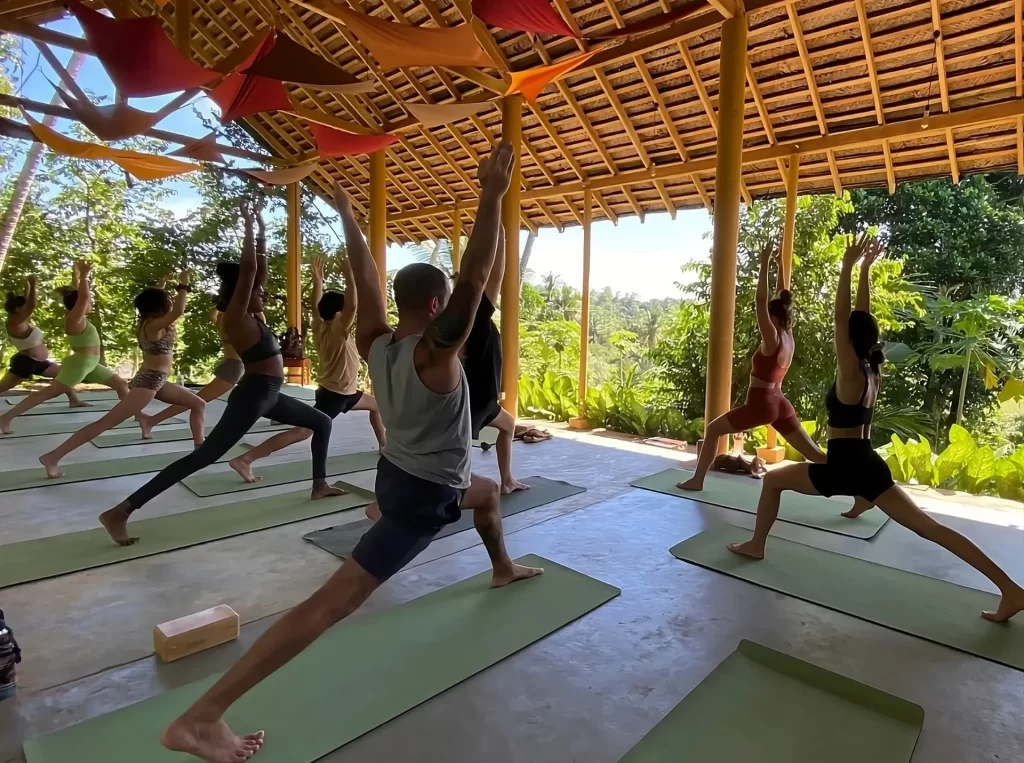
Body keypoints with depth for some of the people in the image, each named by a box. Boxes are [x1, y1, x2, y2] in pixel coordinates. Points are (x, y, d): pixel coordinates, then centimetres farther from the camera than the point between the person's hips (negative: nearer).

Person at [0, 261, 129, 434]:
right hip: (79, 363, -10)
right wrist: (83, 275, -22)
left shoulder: (78, 318, 9)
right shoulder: (74, 319, -14)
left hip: (90, 364, 10)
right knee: (48, 392, -9)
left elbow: (78, 295, 22)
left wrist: (76, 275, 22)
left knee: (121, 384, 11)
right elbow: (83, 297, -28)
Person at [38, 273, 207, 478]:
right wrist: (183, 286, -22)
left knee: (198, 404, 13)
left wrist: (161, 288, 21)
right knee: (107, 422, -10)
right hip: (147, 381, -10)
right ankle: (53, 456, -6)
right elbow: (178, 312, -34)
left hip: (158, 382, 10)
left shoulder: (150, 323, 8)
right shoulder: (152, 326, -17)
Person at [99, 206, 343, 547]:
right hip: (253, 395, -10)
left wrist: (262, 232, 19)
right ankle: (119, 511, -9)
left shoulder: (251, 316, 12)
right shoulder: (235, 317, -10)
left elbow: (260, 269, 18)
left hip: (270, 395, 10)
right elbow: (248, 269, -18)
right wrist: (249, 225, -9)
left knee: (322, 423, 18)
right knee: (205, 455, -12)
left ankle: (320, 485, 24)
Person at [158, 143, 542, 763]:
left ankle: (504, 570, 59)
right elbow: (475, 279, -33)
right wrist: (492, 199, -33)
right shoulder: (434, 352, -24)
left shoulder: (376, 342, -4)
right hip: (422, 496, -9)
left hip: (401, 472, 9)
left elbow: (367, 279, 6)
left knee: (488, 493, 33)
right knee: (332, 603, -9)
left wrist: (348, 217, 14)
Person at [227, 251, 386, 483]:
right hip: (334, 394, -10)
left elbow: (317, 305, 16)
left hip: (344, 392, 10)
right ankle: (245, 459, -18)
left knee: (376, 405, 26)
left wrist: (317, 279, 12)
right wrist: (349, 275, -32)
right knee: (302, 432, -14)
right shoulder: (338, 331, -19)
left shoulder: (320, 328, 4)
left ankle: (384, 446, 38)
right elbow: (352, 305, -33)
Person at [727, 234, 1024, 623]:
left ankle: (756, 545, 17)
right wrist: (865, 269, 13)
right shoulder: (872, 372, 5)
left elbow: (842, 317, -19)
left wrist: (848, 266, -18)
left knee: (773, 479, 9)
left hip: (844, 467, -8)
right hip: (869, 465, 8)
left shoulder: (850, 374, -14)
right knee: (929, 526, 6)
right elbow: (862, 318, 10)